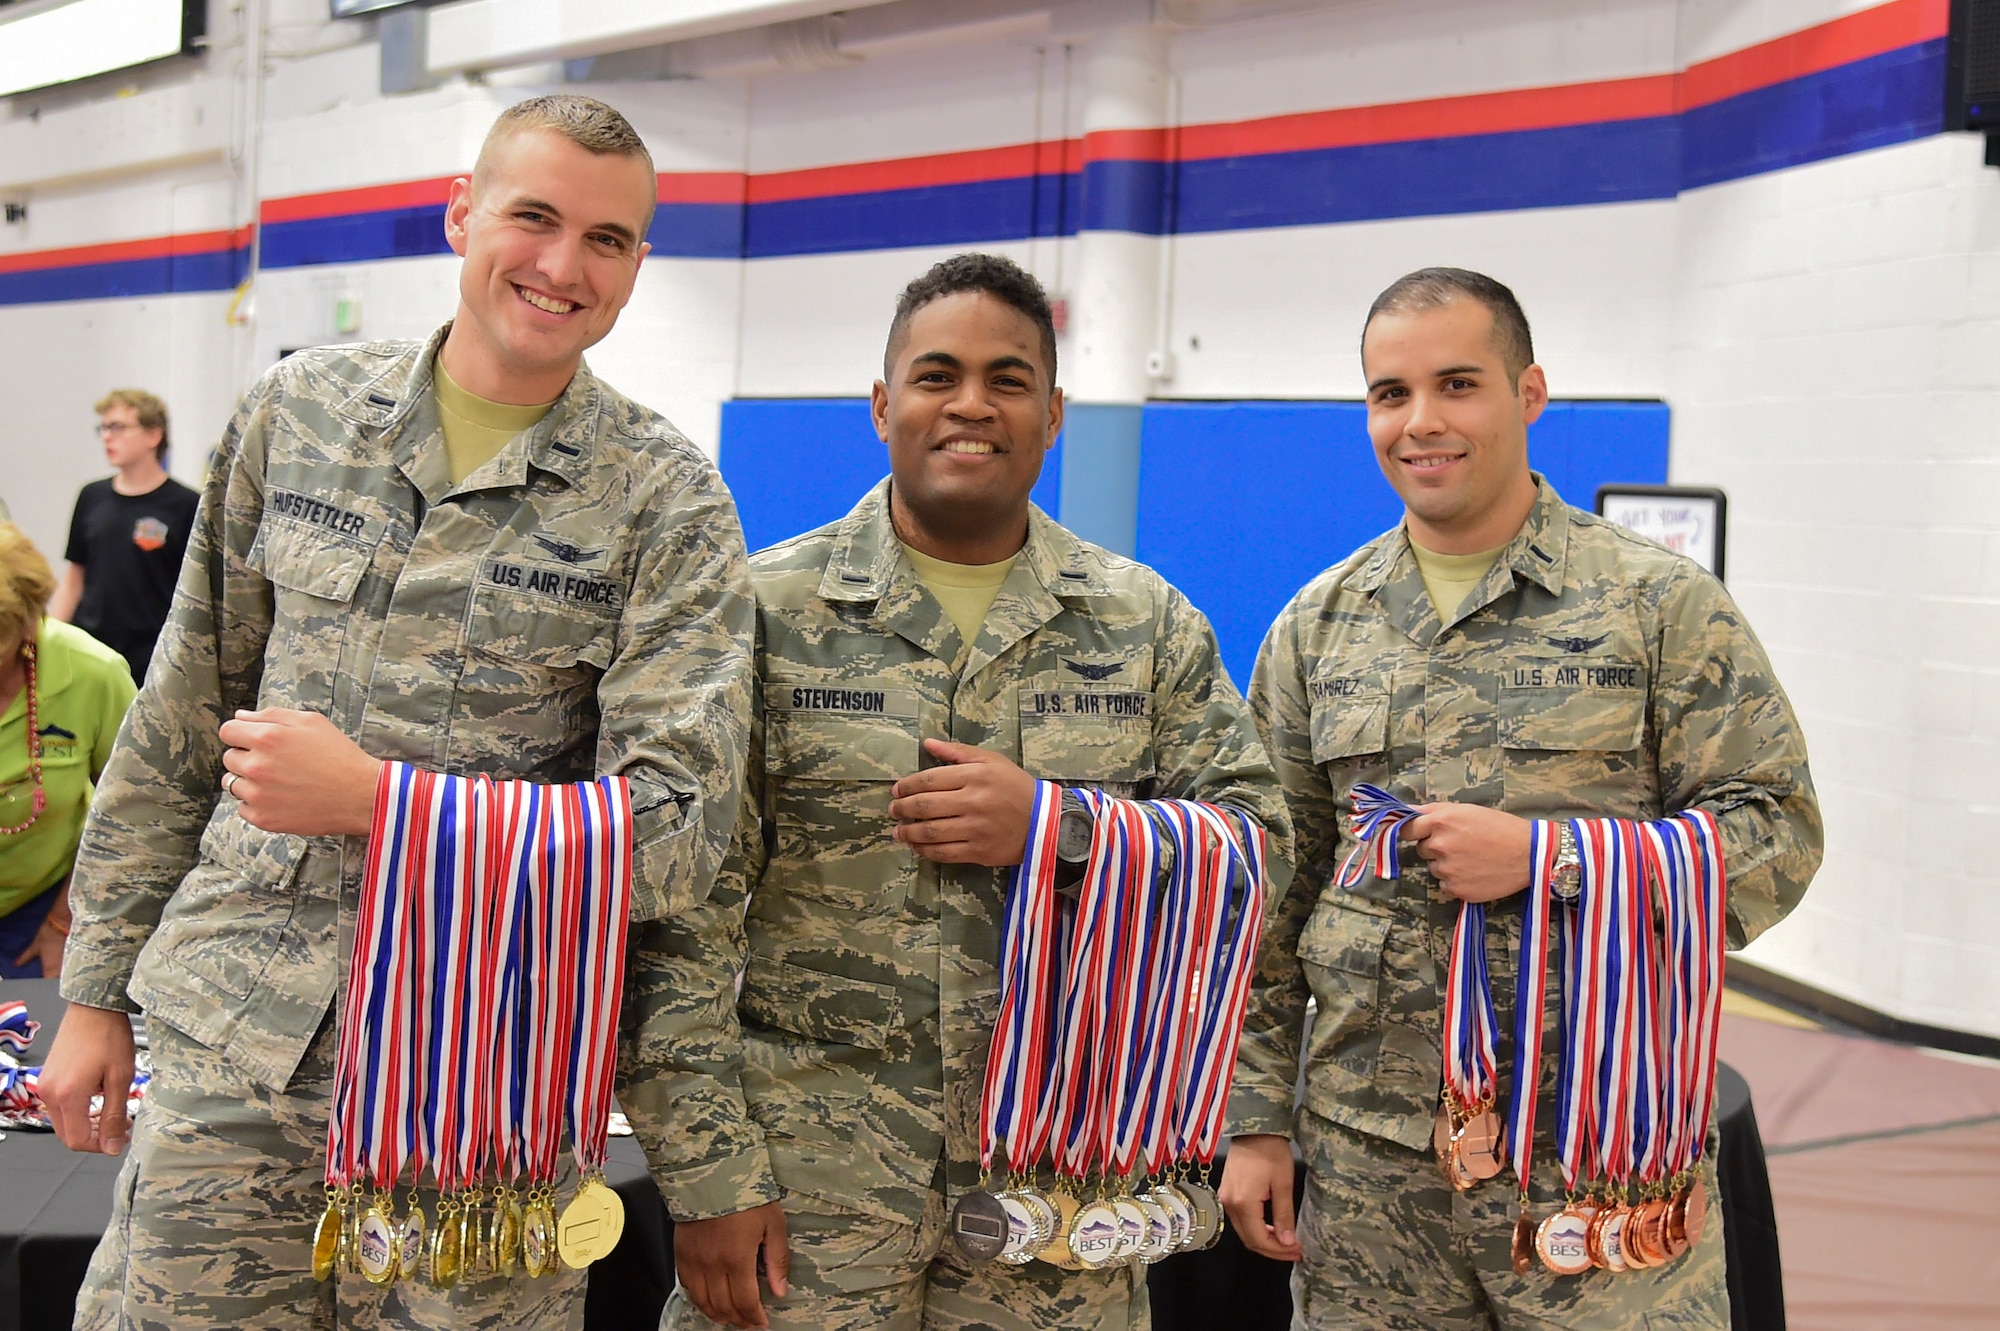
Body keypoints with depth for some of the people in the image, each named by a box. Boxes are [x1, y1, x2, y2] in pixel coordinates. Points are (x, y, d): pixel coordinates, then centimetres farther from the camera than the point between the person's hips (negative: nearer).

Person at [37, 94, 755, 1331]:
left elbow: (678, 831, -14)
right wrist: (99, 987, 13)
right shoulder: (298, 413, 5)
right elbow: (180, 725, 12)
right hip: (228, 1043, 3)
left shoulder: (667, 504, -6)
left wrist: (378, 799, -19)